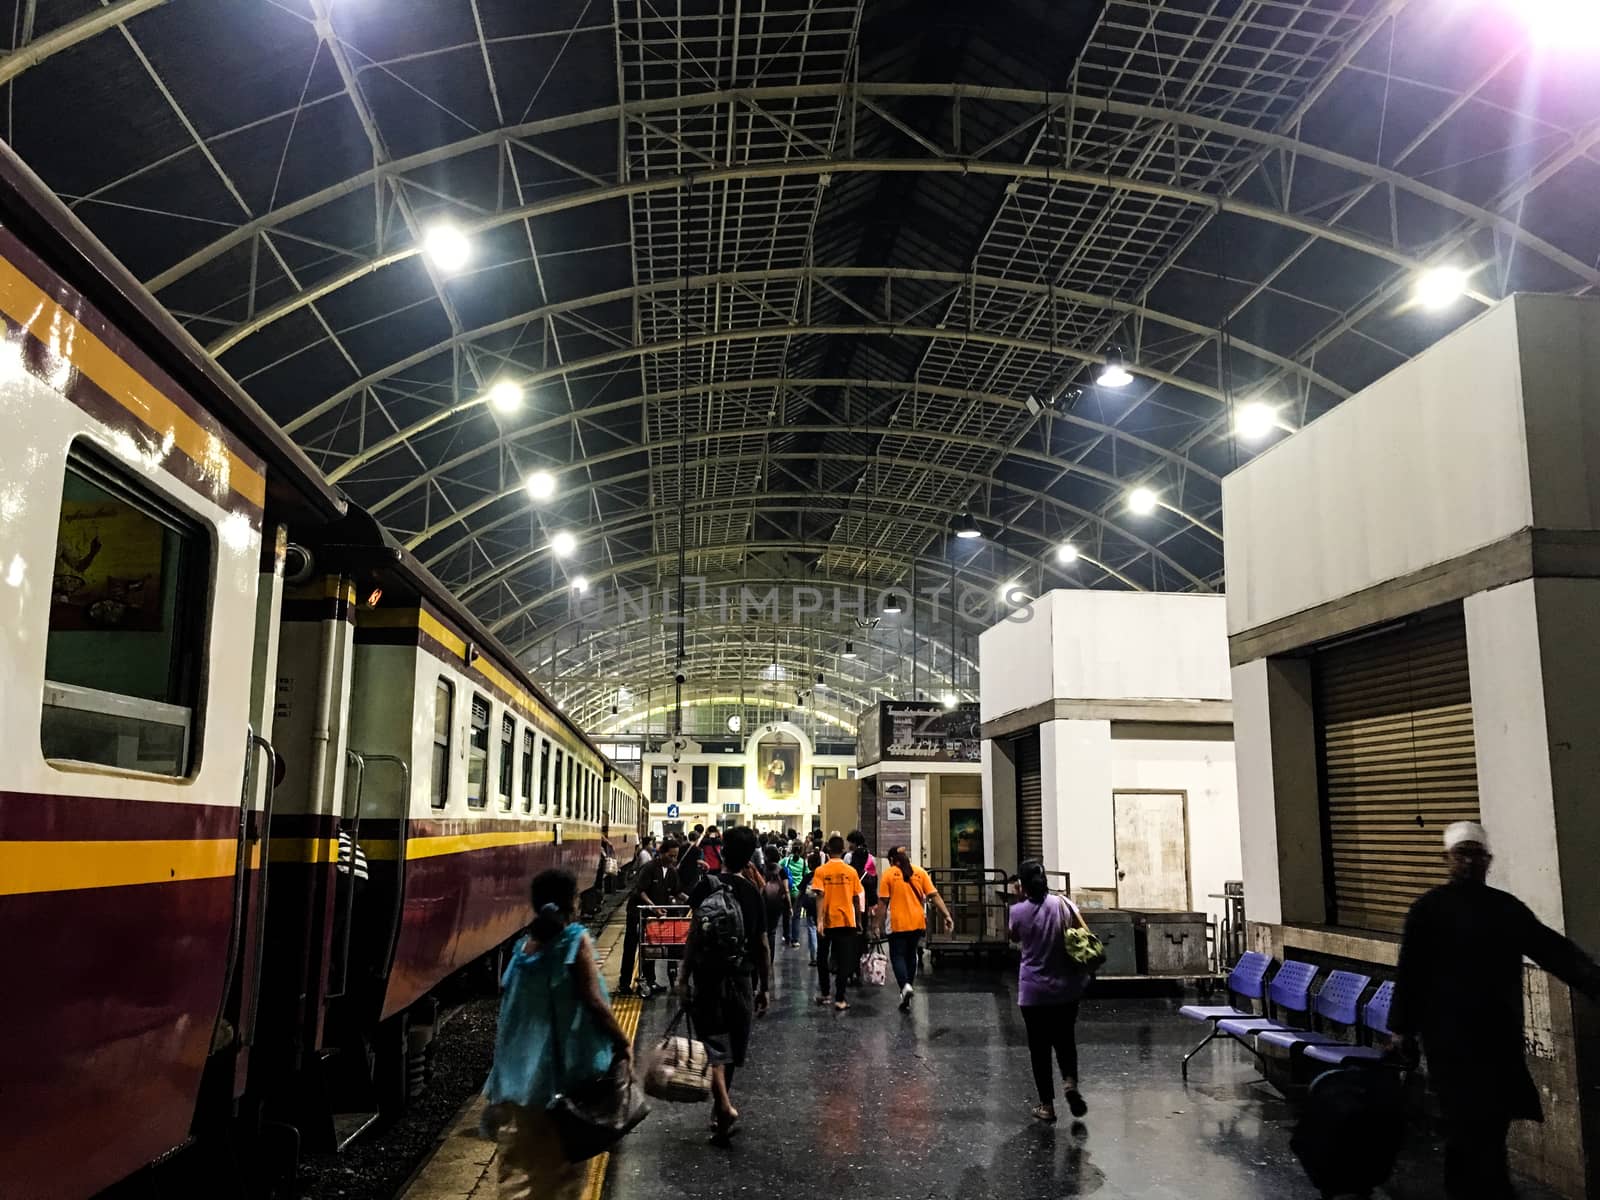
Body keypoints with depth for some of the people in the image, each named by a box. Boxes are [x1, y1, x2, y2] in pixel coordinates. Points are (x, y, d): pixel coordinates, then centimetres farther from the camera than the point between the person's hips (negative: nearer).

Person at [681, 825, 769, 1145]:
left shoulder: (706, 887, -6)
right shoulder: (753, 893, 0)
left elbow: (693, 936, -10)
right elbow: (762, 945, 2)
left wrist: (684, 977, -5)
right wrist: (763, 988, 10)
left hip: (707, 978, -2)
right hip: (741, 980, 2)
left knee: (714, 1046, -1)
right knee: (732, 1050, 16)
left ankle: (726, 1109, -18)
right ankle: (721, 1108, 30)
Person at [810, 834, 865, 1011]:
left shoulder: (821, 871, -5)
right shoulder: (851, 871, 0)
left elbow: (820, 896, -13)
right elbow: (857, 898, 3)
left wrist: (819, 920, -15)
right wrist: (858, 921, 13)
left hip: (828, 921, 0)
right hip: (847, 921, 0)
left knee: (822, 958, 19)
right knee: (844, 961, 2)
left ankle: (823, 993, 26)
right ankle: (839, 999, -2)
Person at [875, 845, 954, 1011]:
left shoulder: (889, 874, -2)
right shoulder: (920, 872, 6)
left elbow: (883, 902, -5)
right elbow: (934, 895, 0)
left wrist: (880, 925, 0)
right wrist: (947, 916, -2)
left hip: (898, 924, -4)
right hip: (917, 923, 4)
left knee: (897, 956, 2)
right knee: (910, 955, 20)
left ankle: (905, 986, -21)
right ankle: (908, 987, 25)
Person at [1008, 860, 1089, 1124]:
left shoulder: (1018, 911, -11)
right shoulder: (1063, 904, -7)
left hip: (1034, 992, -2)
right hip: (1066, 989, 2)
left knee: (1039, 1048, 10)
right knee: (1065, 1040, 19)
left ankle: (1047, 1105, 12)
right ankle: (1070, 1081, -5)